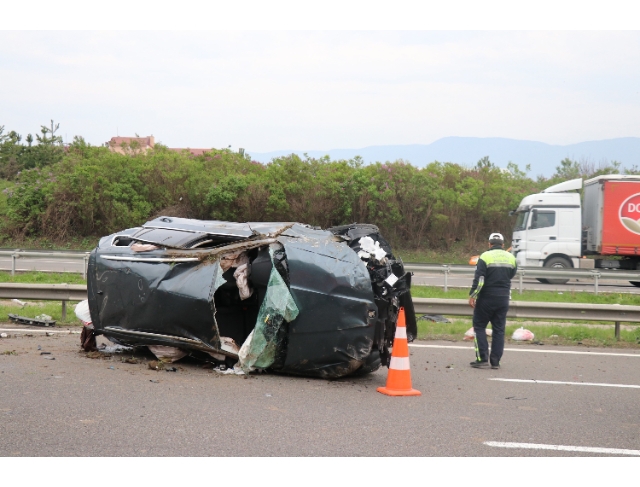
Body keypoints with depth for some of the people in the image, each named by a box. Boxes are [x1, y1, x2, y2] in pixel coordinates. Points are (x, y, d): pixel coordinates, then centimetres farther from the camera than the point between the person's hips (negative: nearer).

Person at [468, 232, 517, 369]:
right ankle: (495, 361, 8)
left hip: (487, 298, -4)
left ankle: (482, 359, -3)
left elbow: (479, 279, -15)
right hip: (504, 299, 4)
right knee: (499, 330, 9)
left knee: (479, 327, 5)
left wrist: (472, 296, -11)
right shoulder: (511, 258, 6)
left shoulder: (485, 257, -9)